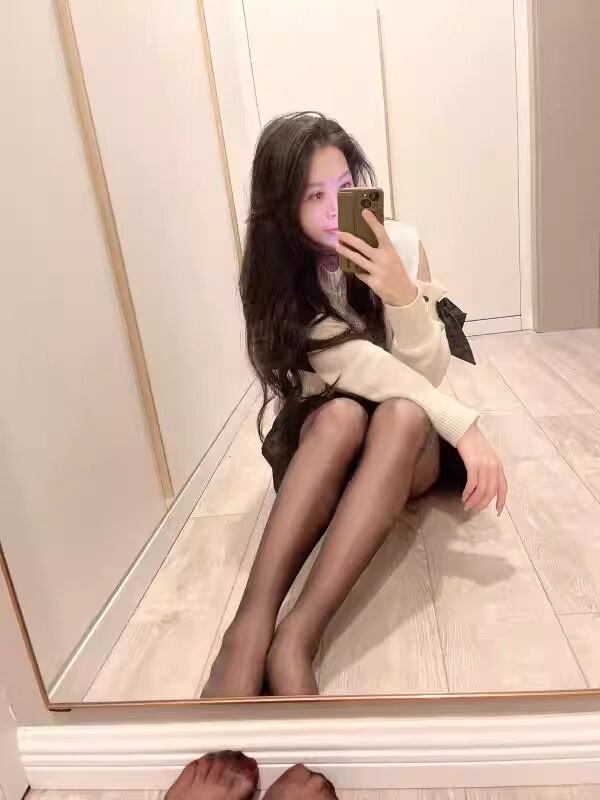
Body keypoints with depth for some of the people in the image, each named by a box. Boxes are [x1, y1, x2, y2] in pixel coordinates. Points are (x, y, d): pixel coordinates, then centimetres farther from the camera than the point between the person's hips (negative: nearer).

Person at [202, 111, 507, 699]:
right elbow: (349, 361, -23)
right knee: (341, 413, -36)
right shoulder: (275, 272, -11)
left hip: (414, 443, 1)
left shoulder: (401, 244, -7)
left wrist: (402, 294, -29)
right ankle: (250, 629, -42)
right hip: (320, 441, -1)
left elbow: (429, 371, -10)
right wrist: (463, 424, -31)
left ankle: (296, 639, -42)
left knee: (399, 414, -35)